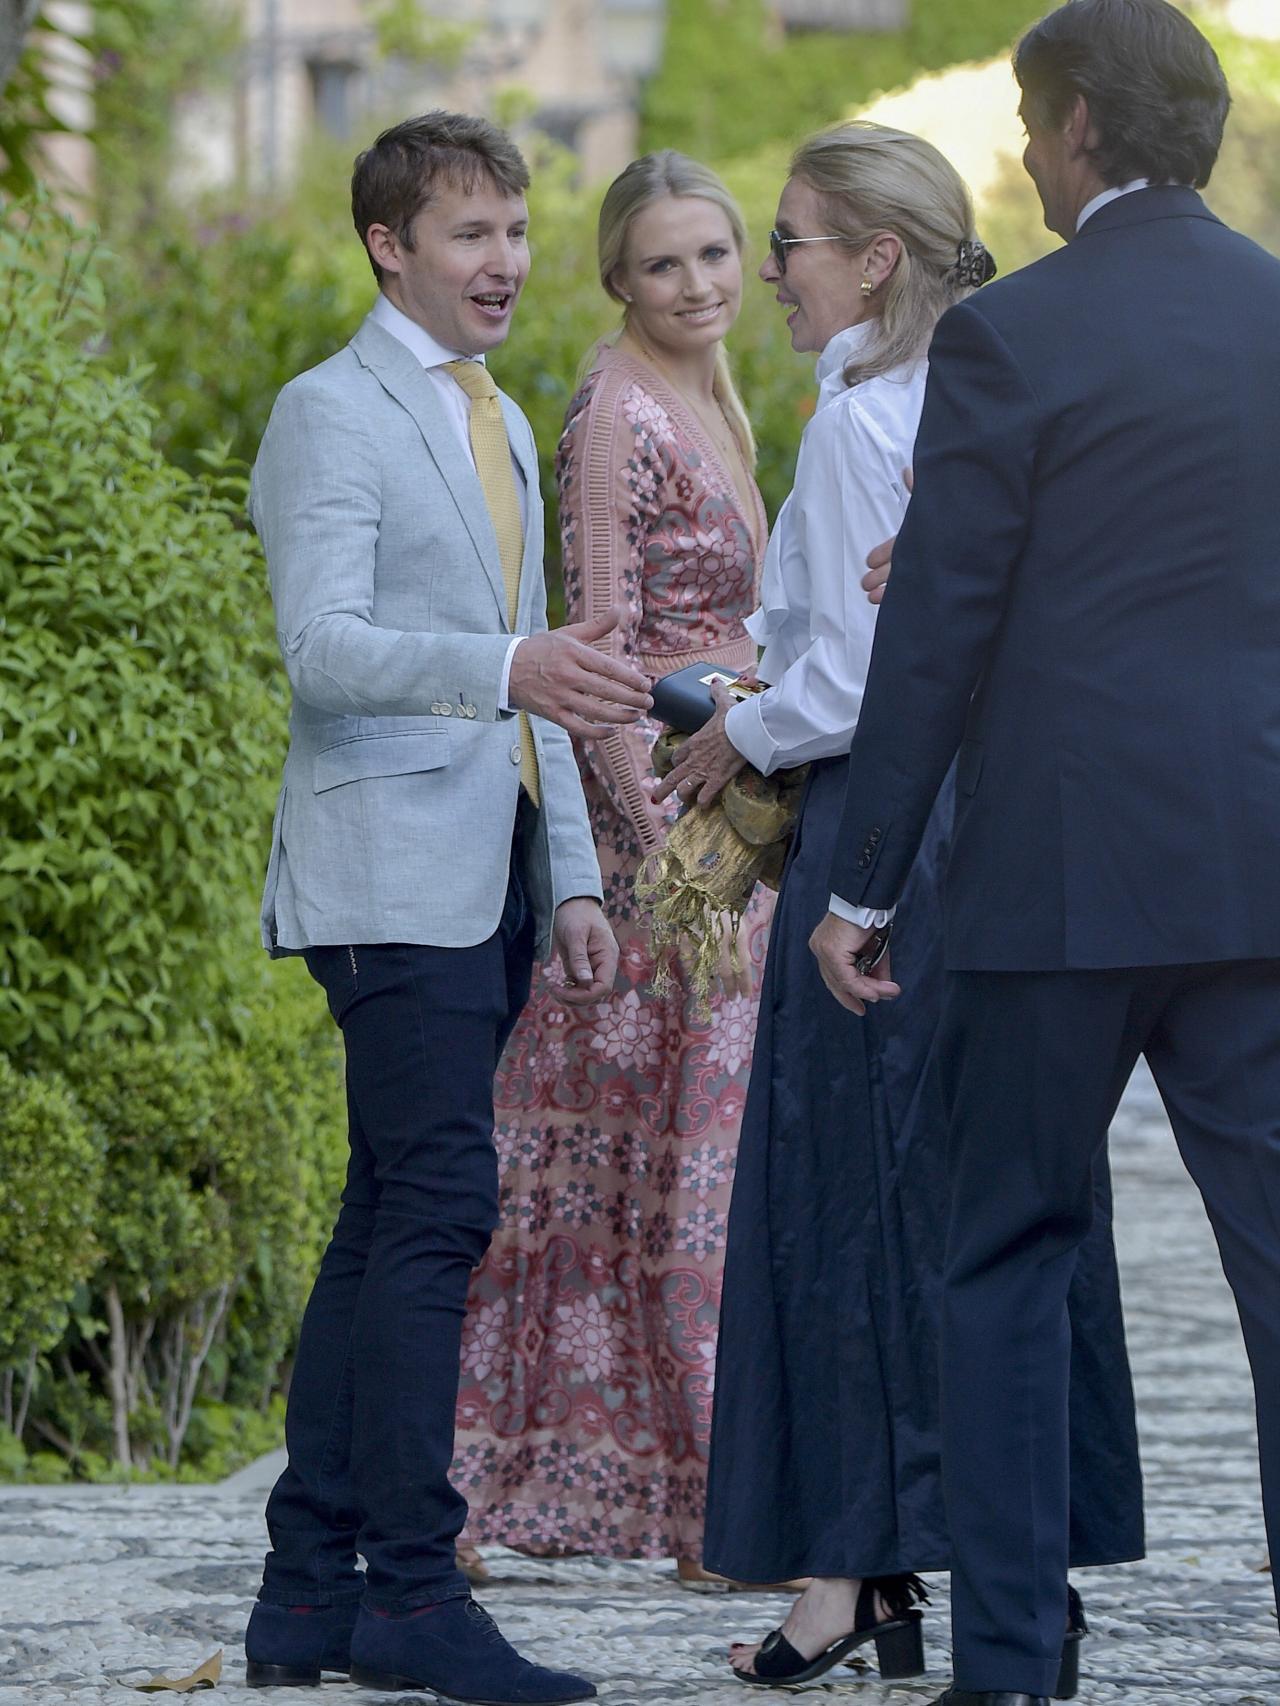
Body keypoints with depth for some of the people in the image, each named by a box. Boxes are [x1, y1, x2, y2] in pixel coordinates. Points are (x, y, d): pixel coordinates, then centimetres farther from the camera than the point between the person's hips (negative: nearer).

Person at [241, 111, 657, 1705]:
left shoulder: (502, 427, 22)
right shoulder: (330, 417, -6)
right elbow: (326, 646, -19)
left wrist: (572, 881, 19)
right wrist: (511, 667, -34)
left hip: (489, 882, 9)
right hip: (393, 877, -9)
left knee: (388, 1226, 8)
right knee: (437, 1209, -15)